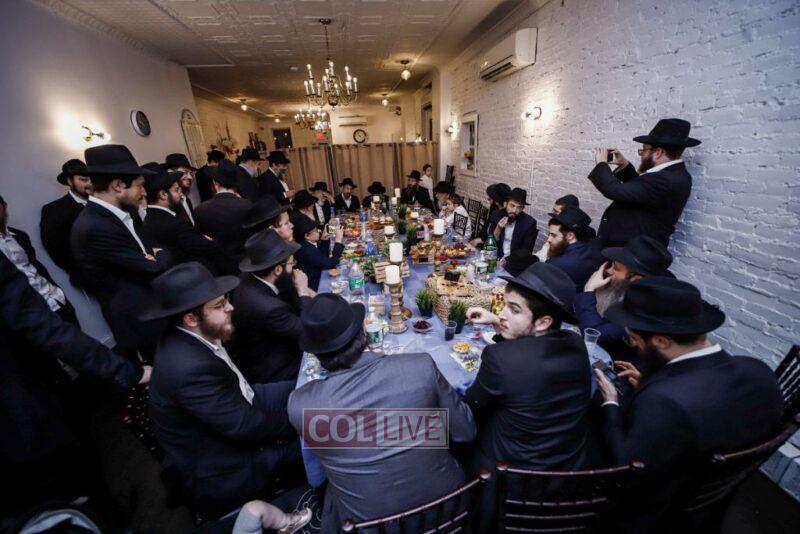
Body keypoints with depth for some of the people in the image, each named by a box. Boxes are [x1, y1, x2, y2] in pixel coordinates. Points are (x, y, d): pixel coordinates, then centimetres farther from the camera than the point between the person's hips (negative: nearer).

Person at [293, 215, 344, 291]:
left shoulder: (307, 243, -1)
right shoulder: (306, 250, -27)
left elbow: (323, 256, 10)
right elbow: (330, 264, -27)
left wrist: (324, 239, -1)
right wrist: (338, 240, -23)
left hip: (317, 279, 8)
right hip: (312, 286, -8)